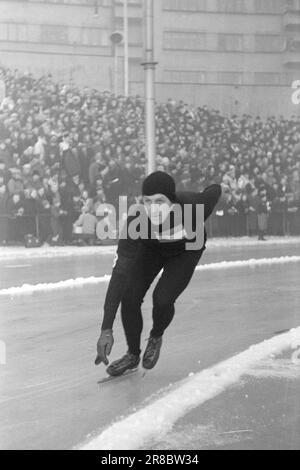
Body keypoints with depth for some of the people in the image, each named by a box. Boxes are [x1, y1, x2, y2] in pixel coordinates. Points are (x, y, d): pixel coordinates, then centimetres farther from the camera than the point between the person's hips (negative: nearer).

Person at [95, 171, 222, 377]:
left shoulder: (193, 206, -40)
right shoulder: (136, 222, -39)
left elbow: (216, 190, -16)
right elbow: (121, 274, -42)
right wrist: (106, 330, -47)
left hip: (187, 250, -1)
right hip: (151, 248, 1)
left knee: (163, 298, -19)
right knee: (129, 297, -12)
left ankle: (156, 338, 17)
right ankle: (133, 355, 16)